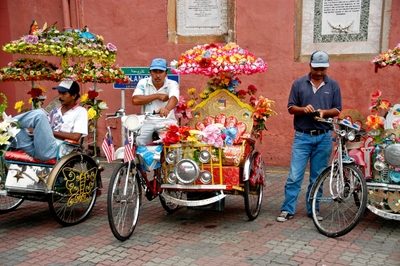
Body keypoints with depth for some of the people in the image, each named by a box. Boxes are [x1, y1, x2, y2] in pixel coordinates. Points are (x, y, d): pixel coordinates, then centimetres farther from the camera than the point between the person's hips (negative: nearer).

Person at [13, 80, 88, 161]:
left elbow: (75, 137, -7)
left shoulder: (80, 112, 6)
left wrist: (52, 132, -8)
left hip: (55, 151, -6)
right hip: (37, 149, 7)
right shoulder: (55, 111, 26)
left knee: (39, 114, -22)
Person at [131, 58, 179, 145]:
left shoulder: (172, 84, -3)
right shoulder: (143, 83, 3)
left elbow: (174, 99, -24)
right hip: (147, 120, 1)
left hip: (167, 121, -1)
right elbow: (135, 100, -11)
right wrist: (157, 96, -12)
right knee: (139, 141, -21)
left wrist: (167, 109, -48)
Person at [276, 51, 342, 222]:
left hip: (324, 137, 1)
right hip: (302, 136, -1)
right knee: (294, 176, -3)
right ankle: (287, 209, 6)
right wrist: (303, 109, -17)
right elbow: (291, 108, 3)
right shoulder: (298, 84, 3)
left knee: (317, 177, 9)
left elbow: (337, 110, 5)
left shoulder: (333, 85, 5)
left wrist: (324, 112, -16)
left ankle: (313, 209, 21)